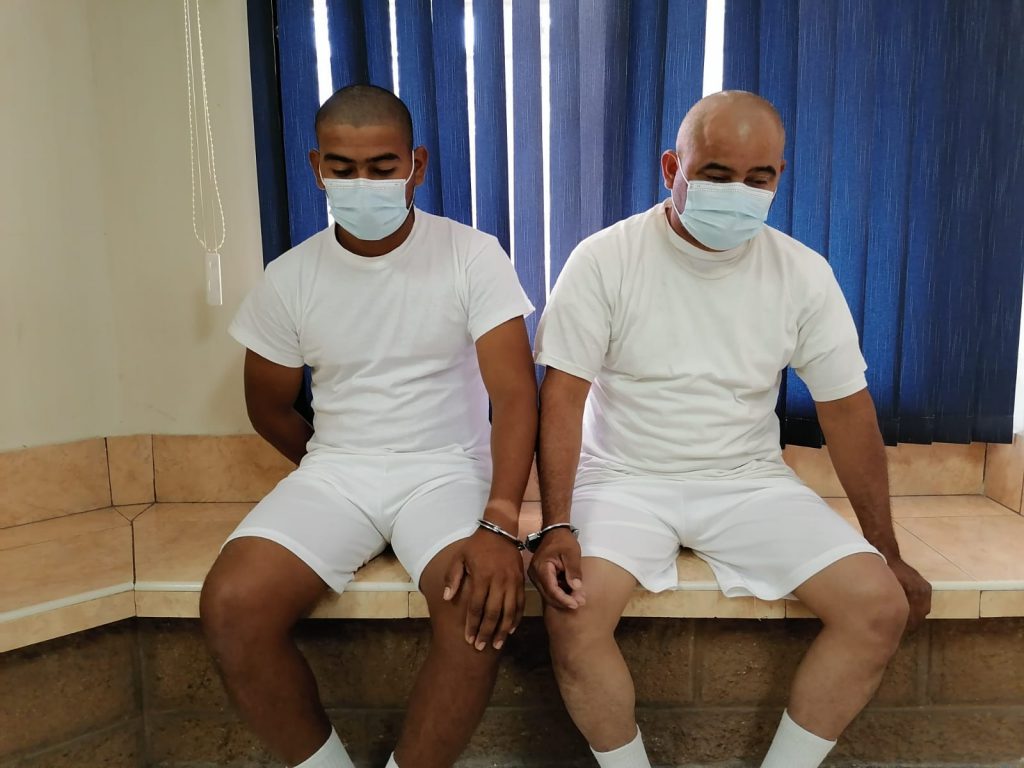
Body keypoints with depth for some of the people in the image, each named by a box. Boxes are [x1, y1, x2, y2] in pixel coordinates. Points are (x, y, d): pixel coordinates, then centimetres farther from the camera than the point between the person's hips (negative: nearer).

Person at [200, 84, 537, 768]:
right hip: (333, 470, 3)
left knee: (485, 607, -30)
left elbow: (515, 392, -15)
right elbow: (270, 407, 14)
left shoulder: (474, 257, -7)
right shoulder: (290, 278, 1)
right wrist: (334, 472, 8)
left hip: (448, 470, -2)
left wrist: (500, 524, -27)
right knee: (231, 606, -21)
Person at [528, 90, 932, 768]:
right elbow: (564, 395, -10)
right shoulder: (604, 259, -10)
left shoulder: (804, 274, -3)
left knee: (881, 606, -14)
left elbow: (847, 409, 3)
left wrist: (888, 553, 6)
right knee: (573, 611, -27)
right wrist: (556, 528, -20)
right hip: (624, 476, -2)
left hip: (749, 478, 3)